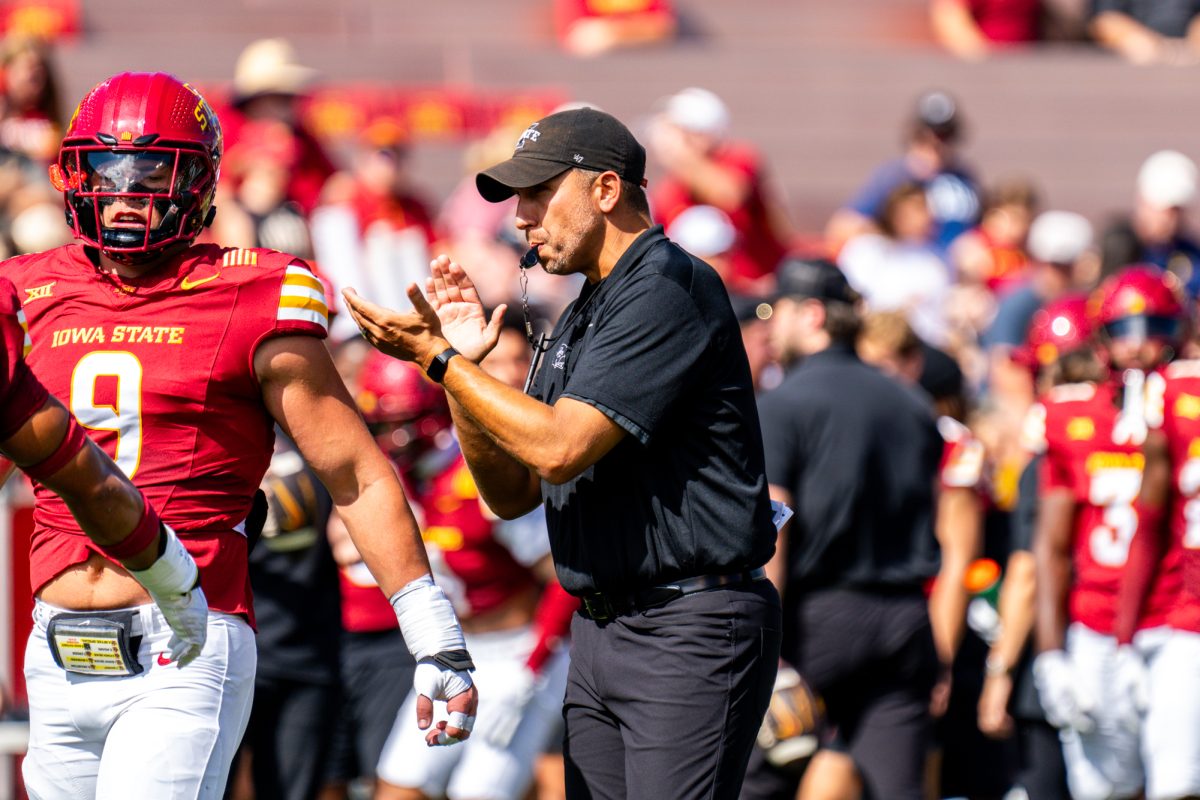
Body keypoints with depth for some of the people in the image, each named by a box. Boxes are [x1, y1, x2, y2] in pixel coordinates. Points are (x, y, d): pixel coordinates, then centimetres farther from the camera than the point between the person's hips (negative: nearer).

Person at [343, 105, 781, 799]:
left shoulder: (669, 288, -11)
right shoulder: (582, 319, 19)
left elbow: (560, 448, -20)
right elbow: (511, 494, 18)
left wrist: (435, 357, -12)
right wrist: (460, 365, 5)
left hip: (691, 633, -9)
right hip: (600, 631, 9)